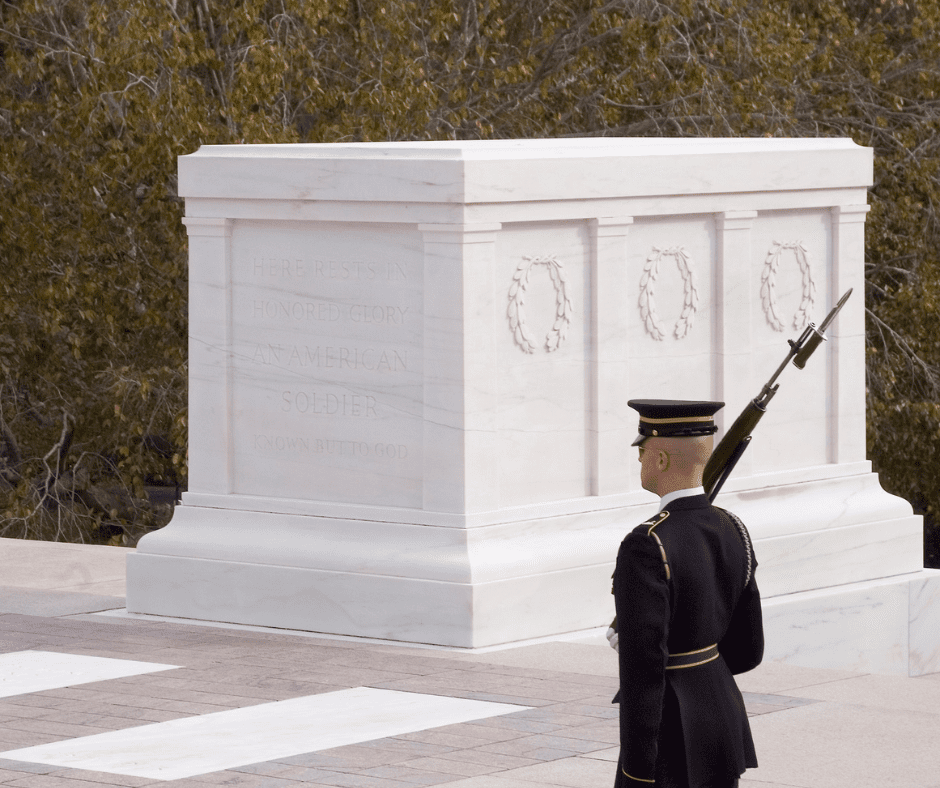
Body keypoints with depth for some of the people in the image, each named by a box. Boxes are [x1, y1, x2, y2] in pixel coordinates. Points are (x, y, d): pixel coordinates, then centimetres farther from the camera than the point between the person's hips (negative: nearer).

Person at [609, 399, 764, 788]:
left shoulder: (646, 547, -23)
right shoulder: (733, 532, 3)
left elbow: (643, 671, -24)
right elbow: (747, 650, 9)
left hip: (671, 737, -8)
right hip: (722, 712, 8)